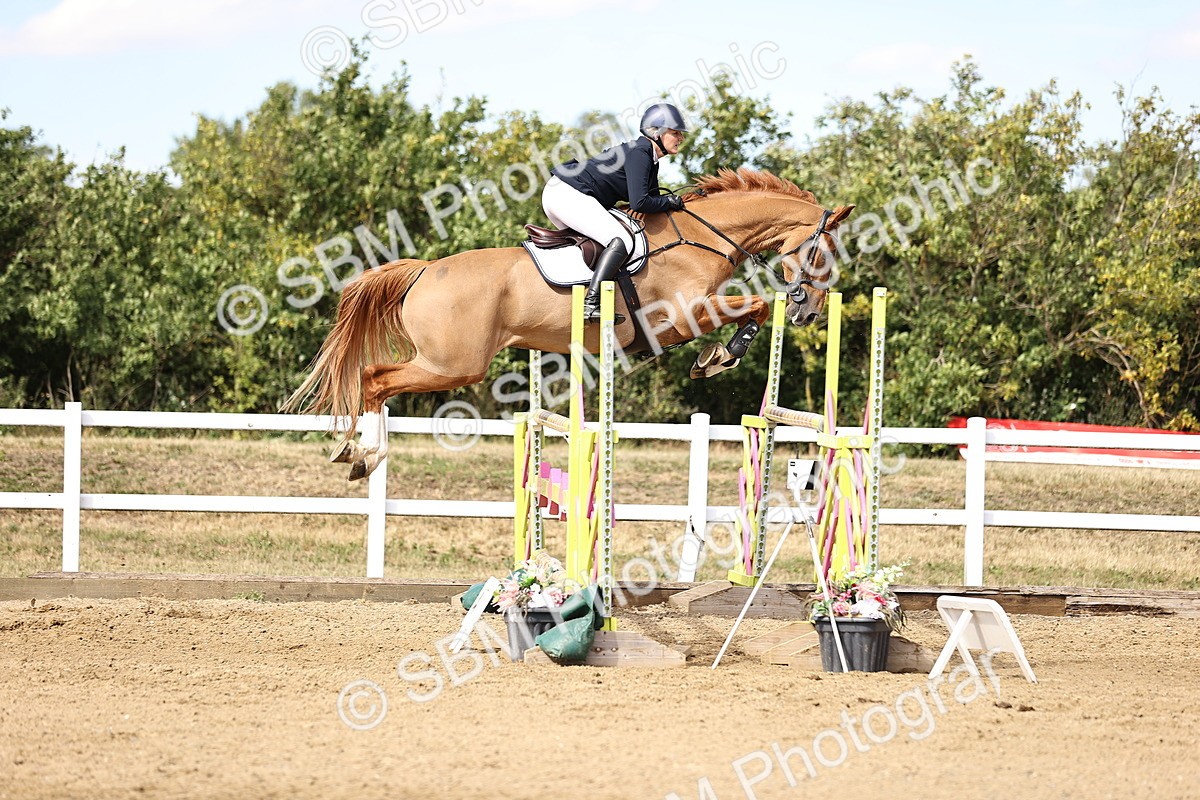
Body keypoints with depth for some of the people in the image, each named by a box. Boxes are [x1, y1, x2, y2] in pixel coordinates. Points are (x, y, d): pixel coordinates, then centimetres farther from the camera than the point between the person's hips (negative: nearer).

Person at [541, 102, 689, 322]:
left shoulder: (649, 159, 17)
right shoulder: (639, 153, -14)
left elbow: (652, 199, 24)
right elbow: (640, 203, -23)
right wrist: (669, 202, -8)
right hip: (569, 194, -11)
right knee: (622, 241, -20)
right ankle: (591, 305, -32)